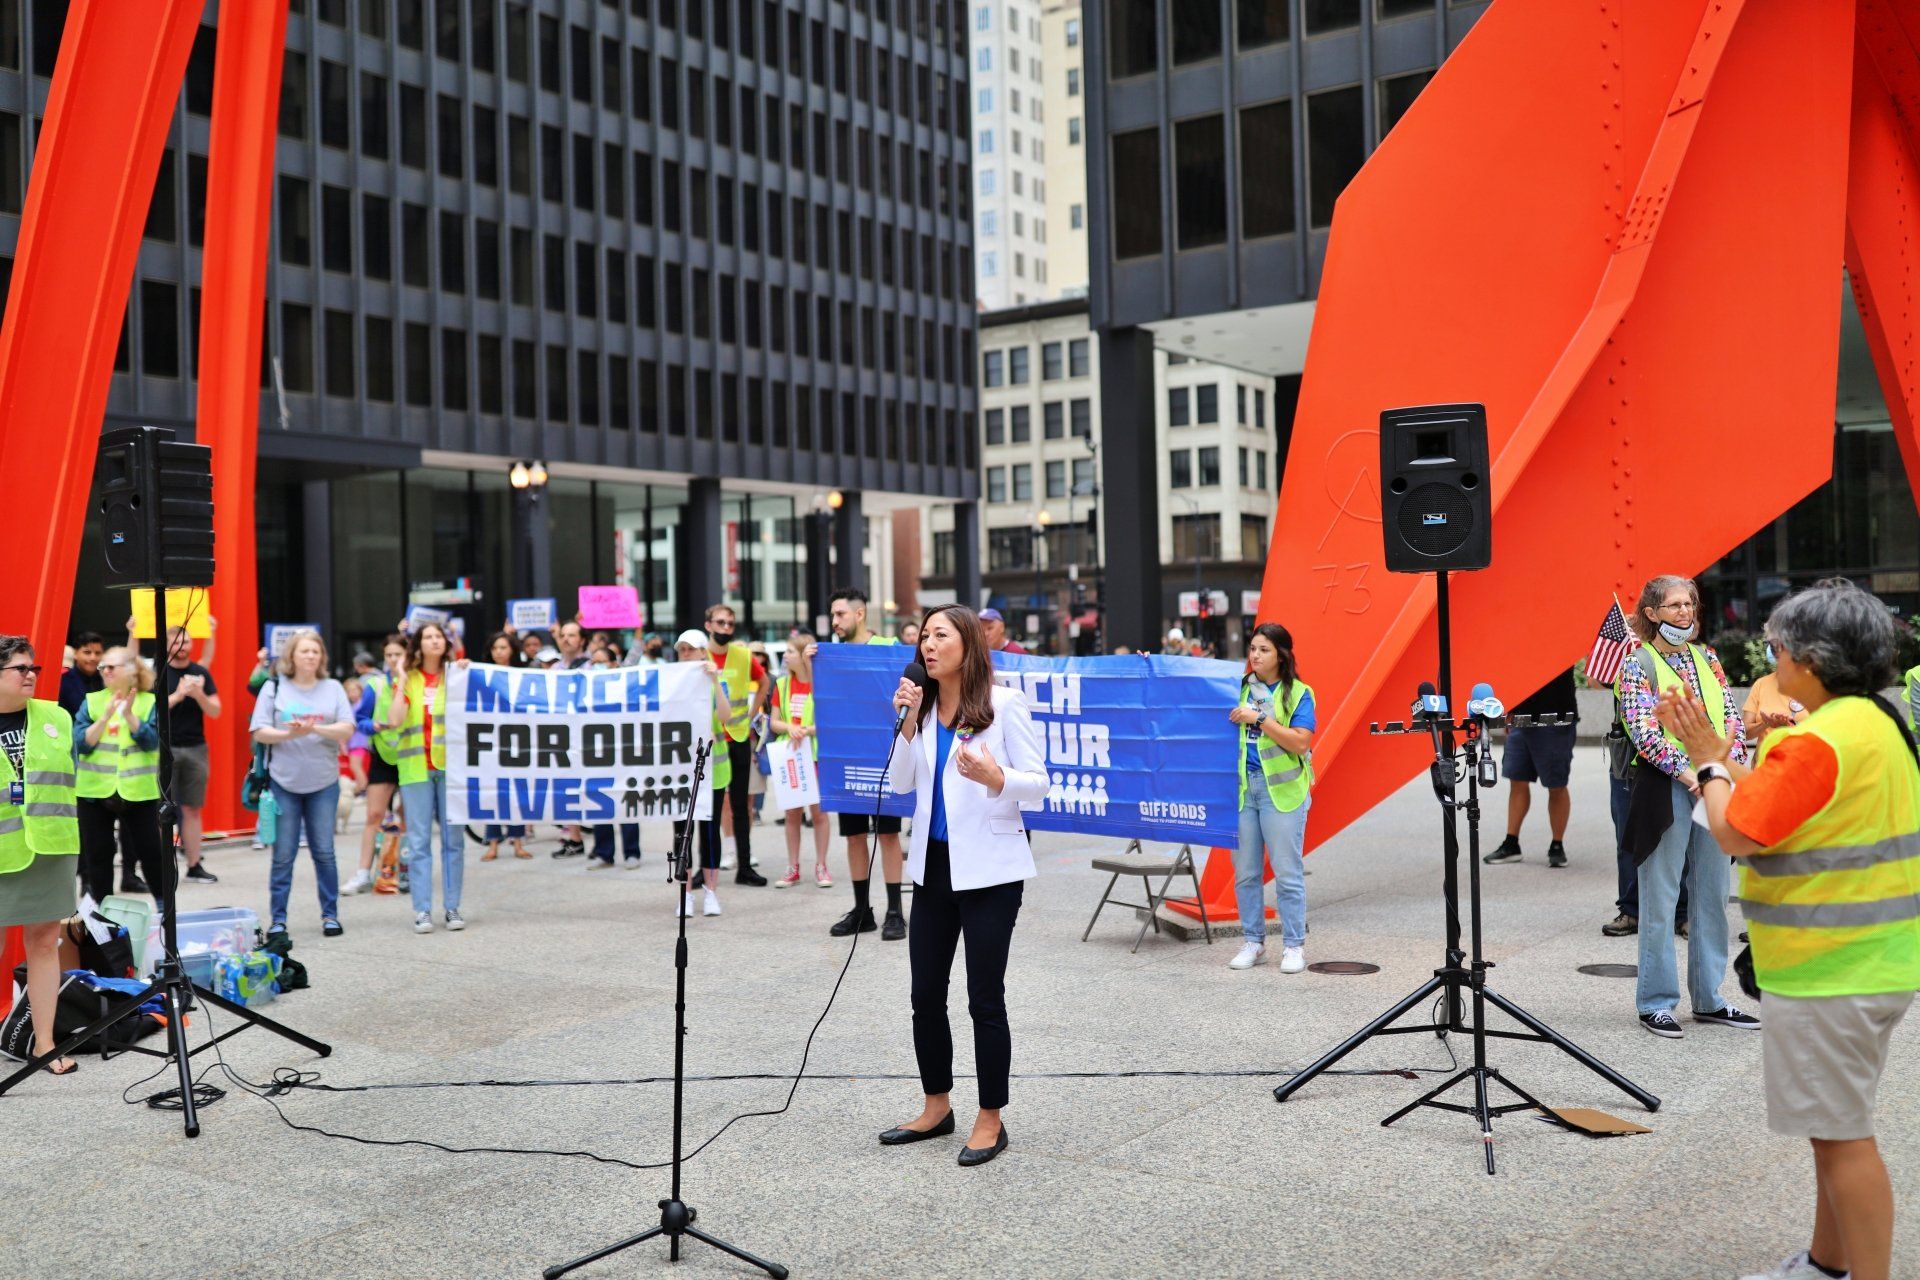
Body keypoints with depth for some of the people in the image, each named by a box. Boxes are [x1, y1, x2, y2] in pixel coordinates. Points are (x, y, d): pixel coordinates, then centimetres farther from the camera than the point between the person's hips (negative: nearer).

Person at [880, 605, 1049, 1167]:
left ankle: (990, 1121, 14)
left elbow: (1038, 784, -9)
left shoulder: (1004, 704, -8)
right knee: (926, 994, 12)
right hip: (934, 864, 6)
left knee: (985, 999, 0)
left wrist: (994, 777, -28)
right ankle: (937, 1107, 28)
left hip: (989, 867, -6)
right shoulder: (924, 706, 7)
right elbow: (901, 783, 4)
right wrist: (909, 722, -7)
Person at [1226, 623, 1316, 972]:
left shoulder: (1298, 693, -1)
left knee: (1287, 872, -1)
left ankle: (1294, 945, 8)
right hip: (1243, 785, 4)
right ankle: (1253, 942, 18)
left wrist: (1260, 718, -15)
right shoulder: (1240, 688, 11)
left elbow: (1300, 742, -11)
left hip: (1282, 788, -4)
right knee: (1246, 871, 7)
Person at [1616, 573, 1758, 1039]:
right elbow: (1643, 733, -13)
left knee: (1713, 896, 10)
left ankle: (1708, 999, 20)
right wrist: (1688, 774, -20)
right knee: (1660, 901, -1)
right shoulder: (1637, 665, -4)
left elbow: (1732, 718, 10)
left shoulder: (1707, 659, 14)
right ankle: (1656, 1003, 7)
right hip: (1666, 788, -6)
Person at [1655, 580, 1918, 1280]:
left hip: (1830, 971, -11)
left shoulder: (1819, 741, -22)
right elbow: (1778, 803, 15)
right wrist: (1712, 747, 14)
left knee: (1842, 1132, -1)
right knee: (1835, 1124, 21)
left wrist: (1710, 765, -5)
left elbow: (1738, 831, -21)